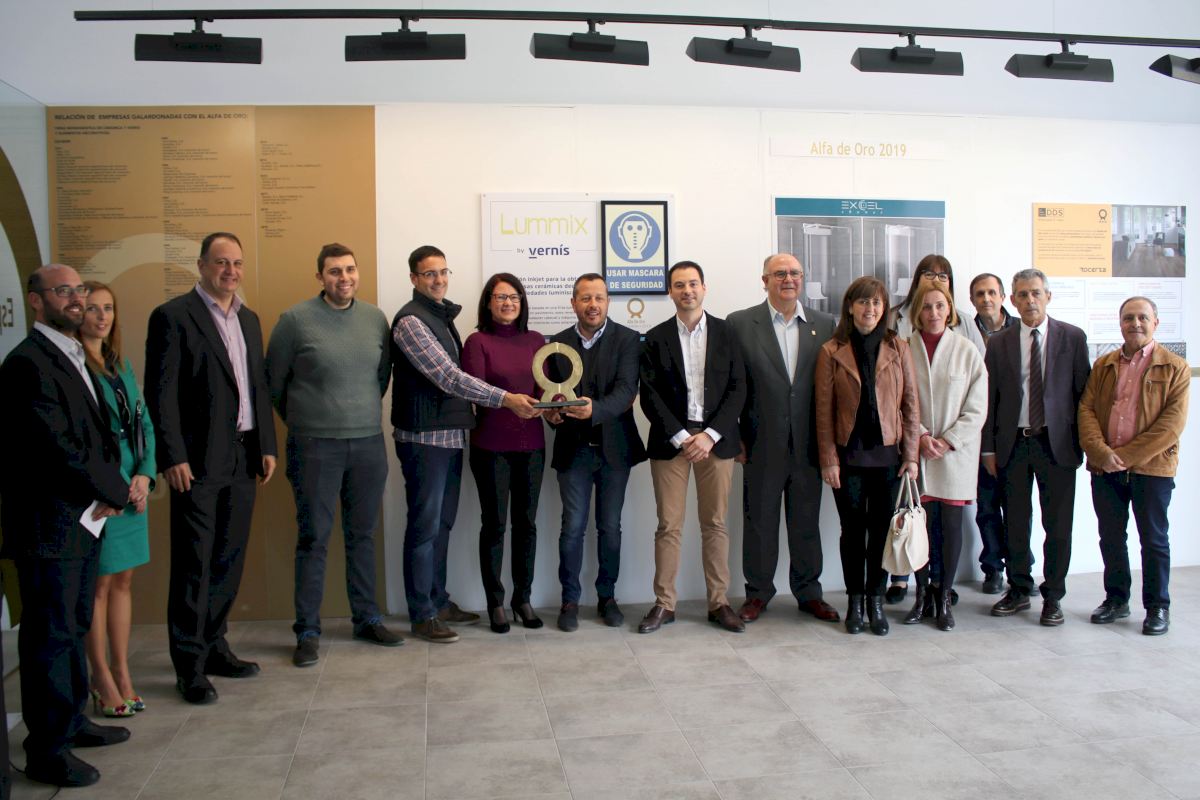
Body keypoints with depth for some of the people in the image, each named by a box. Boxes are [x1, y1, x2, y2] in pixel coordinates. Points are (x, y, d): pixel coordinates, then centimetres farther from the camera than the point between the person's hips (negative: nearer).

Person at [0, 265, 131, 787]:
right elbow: (58, 447, -22)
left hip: (85, 518, 9)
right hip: (48, 525, -9)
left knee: (75, 627, 19)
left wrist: (108, 492, -1)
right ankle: (46, 749, 15)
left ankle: (70, 721, 34)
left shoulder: (74, 357, 13)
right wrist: (116, 492, -11)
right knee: (50, 636, 2)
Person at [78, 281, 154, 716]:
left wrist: (144, 475, 0)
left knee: (123, 581, 12)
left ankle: (122, 673, 22)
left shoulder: (120, 365, 12)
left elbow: (144, 423, 13)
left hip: (133, 486, 7)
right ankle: (102, 679, 16)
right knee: (99, 584, 3)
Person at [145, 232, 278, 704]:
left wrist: (266, 446, 12)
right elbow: (161, 393, -10)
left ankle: (213, 646, 26)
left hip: (242, 459, 7)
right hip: (198, 462, -6)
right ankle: (190, 665, 11)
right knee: (194, 564, 0)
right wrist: (173, 457, -15)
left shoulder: (248, 319, 15)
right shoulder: (173, 316, -6)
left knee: (230, 559, 13)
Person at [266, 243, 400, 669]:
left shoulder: (375, 318, 6)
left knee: (362, 535, 12)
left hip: (369, 443, 4)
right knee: (314, 539, 2)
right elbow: (274, 382, 4)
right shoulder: (296, 319, -5)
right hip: (315, 447, -3)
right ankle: (307, 632, 12)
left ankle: (367, 618, 24)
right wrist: (302, 423, 11)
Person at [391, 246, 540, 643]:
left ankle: (438, 601, 27)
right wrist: (505, 399, -24)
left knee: (442, 522, 15)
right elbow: (448, 376, -21)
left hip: (451, 435, 9)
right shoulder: (411, 320, -13)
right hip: (424, 438, -9)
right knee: (425, 525, 0)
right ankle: (422, 615, 10)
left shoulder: (442, 316, 15)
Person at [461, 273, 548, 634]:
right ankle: (495, 603, 18)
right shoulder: (477, 341, -4)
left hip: (531, 444, 4)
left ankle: (523, 598, 24)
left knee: (526, 522, 10)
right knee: (494, 523, 5)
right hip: (491, 445, -4)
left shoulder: (536, 340, 8)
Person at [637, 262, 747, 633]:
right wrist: (680, 437, -9)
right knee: (668, 526, 1)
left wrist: (710, 435, -10)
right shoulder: (656, 338, 6)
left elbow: (737, 389, 1)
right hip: (670, 441, 0)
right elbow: (650, 395, 0)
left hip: (716, 440, 0)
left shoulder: (726, 333, 6)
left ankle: (719, 602, 15)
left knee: (715, 524, 6)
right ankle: (664, 603, 10)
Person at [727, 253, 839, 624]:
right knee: (759, 520, 8)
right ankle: (758, 592, 23)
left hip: (809, 444, 2)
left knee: (807, 521, 12)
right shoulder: (740, 323, -2)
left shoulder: (825, 324, 6)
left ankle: (809, 592, 26)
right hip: (763, 444, -2)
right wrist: (734, 437, -4)